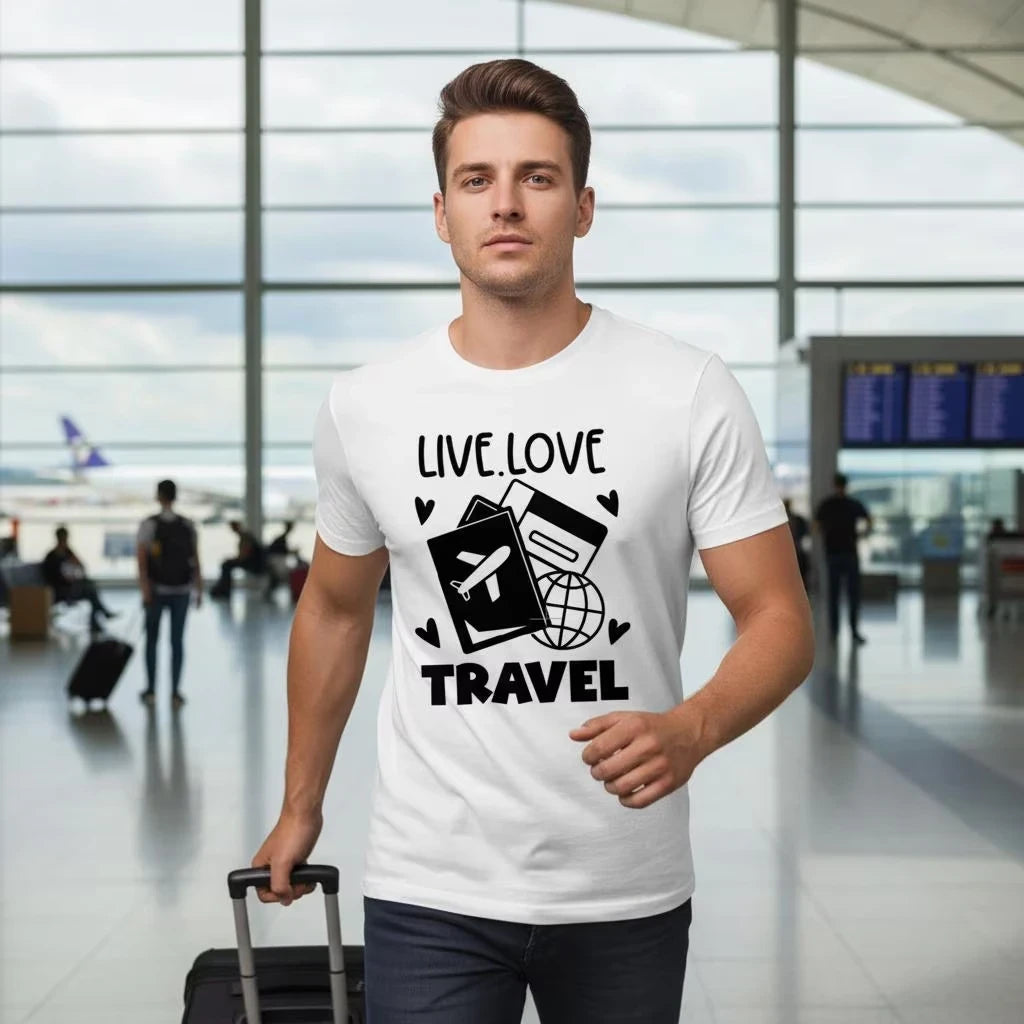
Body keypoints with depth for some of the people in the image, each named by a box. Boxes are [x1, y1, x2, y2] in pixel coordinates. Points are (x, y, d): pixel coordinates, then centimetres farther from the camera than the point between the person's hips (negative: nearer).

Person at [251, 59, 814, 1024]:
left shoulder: (691, 393, -8)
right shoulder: (363, 409, -1)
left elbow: (778, 616, -7)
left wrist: (691, 729, -27)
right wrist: (300, 806, 20)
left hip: (628, 895, 0)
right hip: (427, 895, 1)